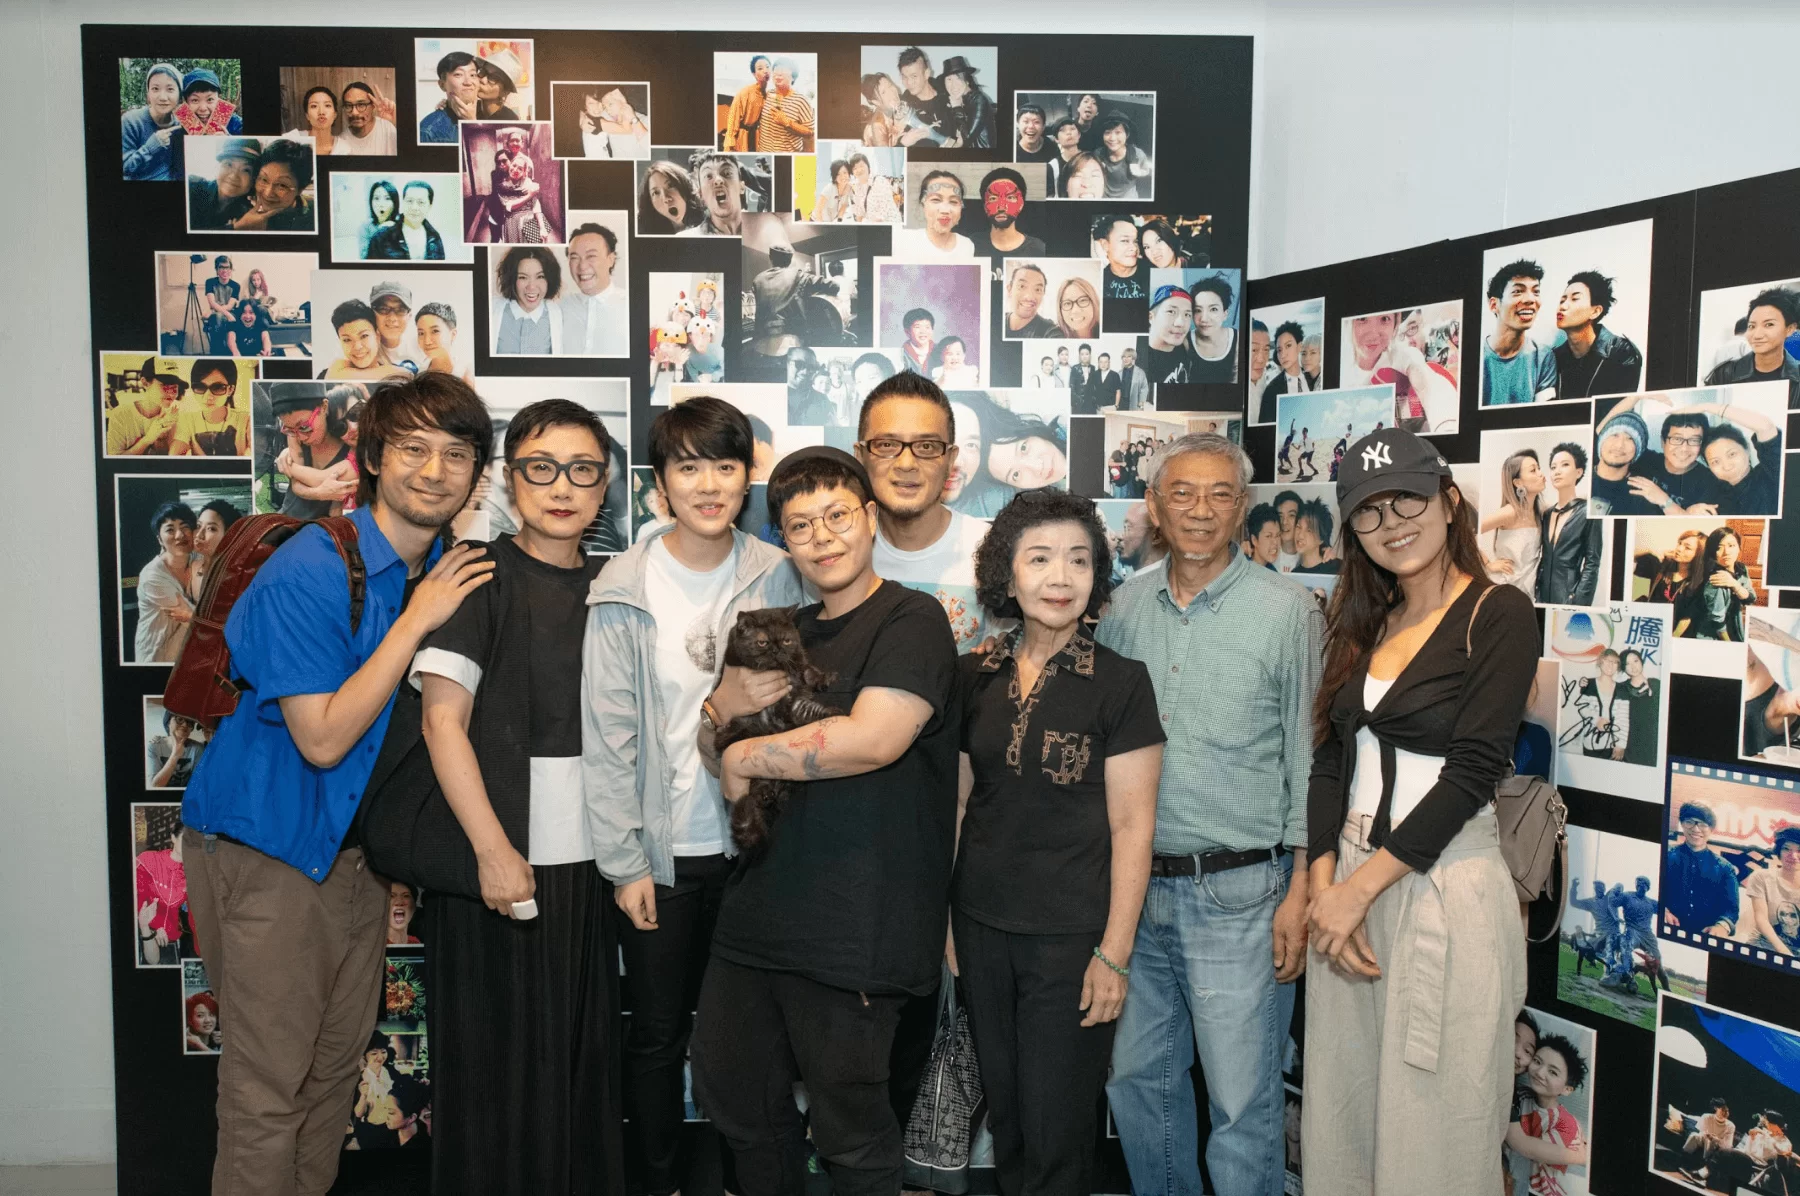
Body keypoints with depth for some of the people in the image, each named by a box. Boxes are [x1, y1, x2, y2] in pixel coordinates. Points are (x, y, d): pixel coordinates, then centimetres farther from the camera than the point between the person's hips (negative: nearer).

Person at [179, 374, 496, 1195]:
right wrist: (415, 621, -24)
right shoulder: (308, 573, -20)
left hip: (356, 843, 7)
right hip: (270, 850, -7)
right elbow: (323, 738, -24)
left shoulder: (446, 574, 2)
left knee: (338, 1061, 18)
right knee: (269, 1085, 1)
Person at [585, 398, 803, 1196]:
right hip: (662, 850, -1)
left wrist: (729, 709, -16)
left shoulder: (775, 576, -1)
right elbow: (608, 733, -6)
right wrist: (624, 861, -7)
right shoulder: (625, 590, -7)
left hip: (750, 839, 2)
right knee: (659, 1031, 12)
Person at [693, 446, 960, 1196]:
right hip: (759, 911, 8)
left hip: (852, 929, -8)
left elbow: (872, 738, -25)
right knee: (732, 1097, 21)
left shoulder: (910, 621, -10)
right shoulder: (790, 633, 15)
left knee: (849, 1133, 8)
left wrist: (746, 757, -13)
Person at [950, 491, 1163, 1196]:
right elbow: (958, 801, 11)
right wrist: (943, 914, 10)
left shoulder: (1120, 682, -9)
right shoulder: (974, 677, 4)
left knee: (1055, 1131, 6)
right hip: (981, 926, 4)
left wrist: (1114, 953, -12)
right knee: (1003, 1112, 17)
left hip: (1070, 935, -4)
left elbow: (1131, 826, -9)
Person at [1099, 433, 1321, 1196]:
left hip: (1239, 895, -4)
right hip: (1138, 887, 5)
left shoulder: (1286, 611, -6)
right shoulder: (1123, 606, 6)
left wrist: (1300, 894, -9)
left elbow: (1310, 761, -5)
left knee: (1242, 1104, 4)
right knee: (1137, 1079, 18)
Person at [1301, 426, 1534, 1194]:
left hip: (1444, 885, -6)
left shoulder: (1499, 615, -8)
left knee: (1431, 1128, 5)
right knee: (1343, 1112, 14)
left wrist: (1362, 887, -15)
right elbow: (1330, 761, 8)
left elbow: (1473, 771, -15)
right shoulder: (1364, 625, 11)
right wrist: (1325, 883, -6)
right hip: (1349, 885, 6)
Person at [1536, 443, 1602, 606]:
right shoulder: (1546, 513, 12)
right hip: (1543, 594, 5)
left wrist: (1578, 605, -16)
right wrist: (1535, 594, 4)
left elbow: (1591, 565, -8)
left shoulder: (1588, 512, -4)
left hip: (1569, 596, -5)